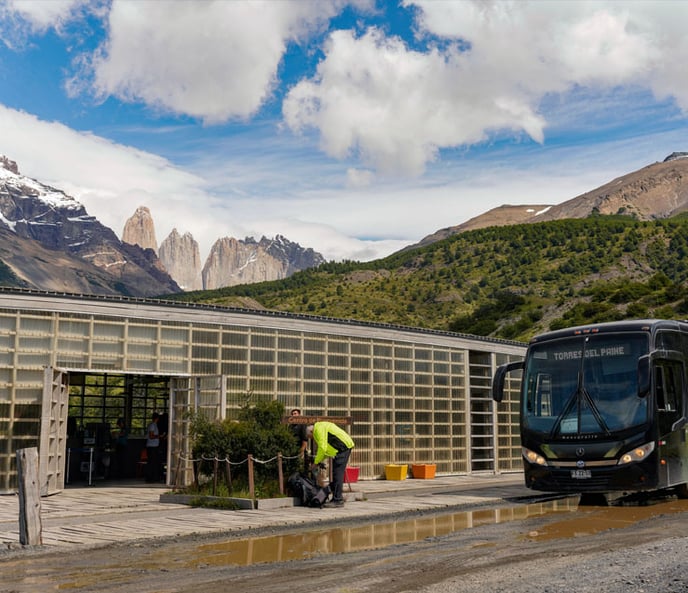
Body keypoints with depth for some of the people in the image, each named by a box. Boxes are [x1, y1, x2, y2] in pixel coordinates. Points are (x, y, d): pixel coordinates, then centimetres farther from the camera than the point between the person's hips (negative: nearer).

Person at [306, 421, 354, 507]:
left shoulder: (319, 429, -13)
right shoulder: (320, 427, 20)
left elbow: (322, 448, -18)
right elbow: (327, 448, 20)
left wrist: (316, 462, -8)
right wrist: (320, 460, 11)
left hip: (343, 447, -11)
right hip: (343, 447, 11)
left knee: (338, 474, -10)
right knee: (336, 474, 14)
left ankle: (338, 501, -10)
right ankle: (336, 498, 19)